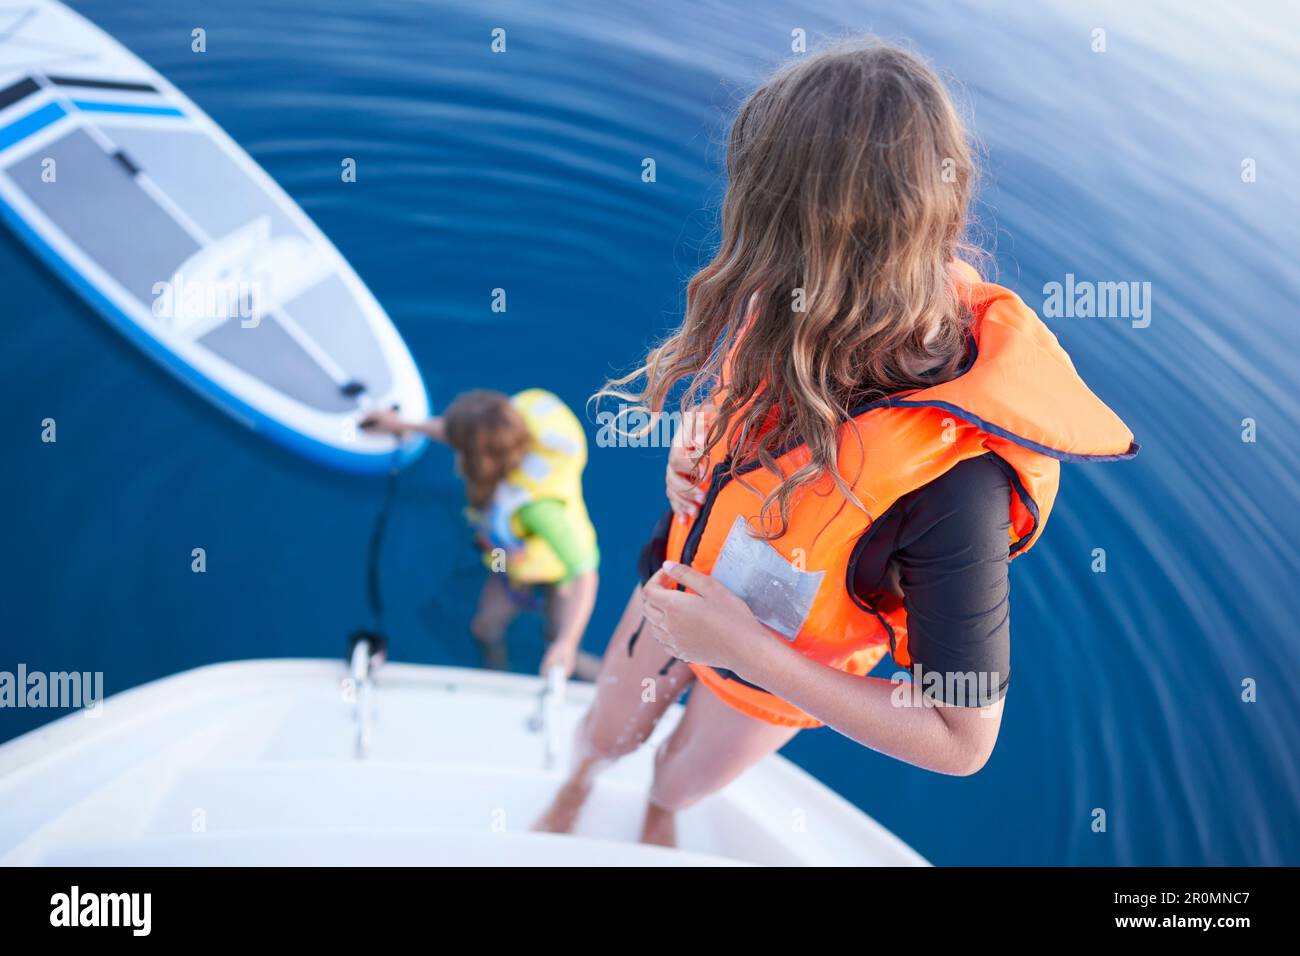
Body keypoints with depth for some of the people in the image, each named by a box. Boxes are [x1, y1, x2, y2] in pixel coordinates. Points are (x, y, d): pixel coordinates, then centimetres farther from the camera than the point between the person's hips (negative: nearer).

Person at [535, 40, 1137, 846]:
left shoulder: (951, 479, -44)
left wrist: (744, 648, -37)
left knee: (682, 780, 30)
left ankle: (661, 813, 66)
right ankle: (574, 791, 66)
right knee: (603, 738, 30)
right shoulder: (797, 313, -24)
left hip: (773, 676, -3)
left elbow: (963, 739, -34)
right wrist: (696, 458, -18)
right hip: (679, 590, 3)